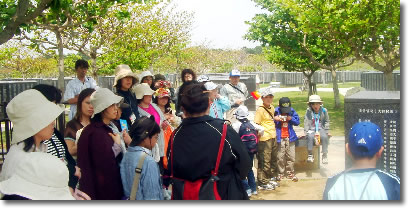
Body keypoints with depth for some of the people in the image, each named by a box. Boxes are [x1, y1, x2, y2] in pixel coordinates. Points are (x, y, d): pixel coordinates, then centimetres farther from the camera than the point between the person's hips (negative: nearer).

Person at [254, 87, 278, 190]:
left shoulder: (272, 107, 12)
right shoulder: (260, 110, -14)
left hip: (273, 138, 9)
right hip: (264, 139, -9)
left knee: (273, 159, 17)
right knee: (264, 161, -3)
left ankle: (270, 179, 31)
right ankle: (263, 183, 7)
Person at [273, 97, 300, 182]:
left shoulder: (292, 111, 3)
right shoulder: (276, 111, -6)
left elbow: (297, 121, 7)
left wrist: (291, 119, -11)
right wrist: (274, 119, -22)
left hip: (290, 137, 3)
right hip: (280, 137, -3)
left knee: (291, 156, 6)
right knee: (280, 157, -1)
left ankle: (290, 173, 18)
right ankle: (280, 173, 12)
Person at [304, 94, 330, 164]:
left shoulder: (324, 110, 2)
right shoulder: (308, 111, -1)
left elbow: (327, 122, 11)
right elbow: (306, 122, 0)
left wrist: (326, 131, 3)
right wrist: (306, 132, -9)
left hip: (321, 129, 1)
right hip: (311, 130, -1)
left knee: (324, 137, -30)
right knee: (310, 137, -33)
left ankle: (324, 156, -20)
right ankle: (310, 155, -23)